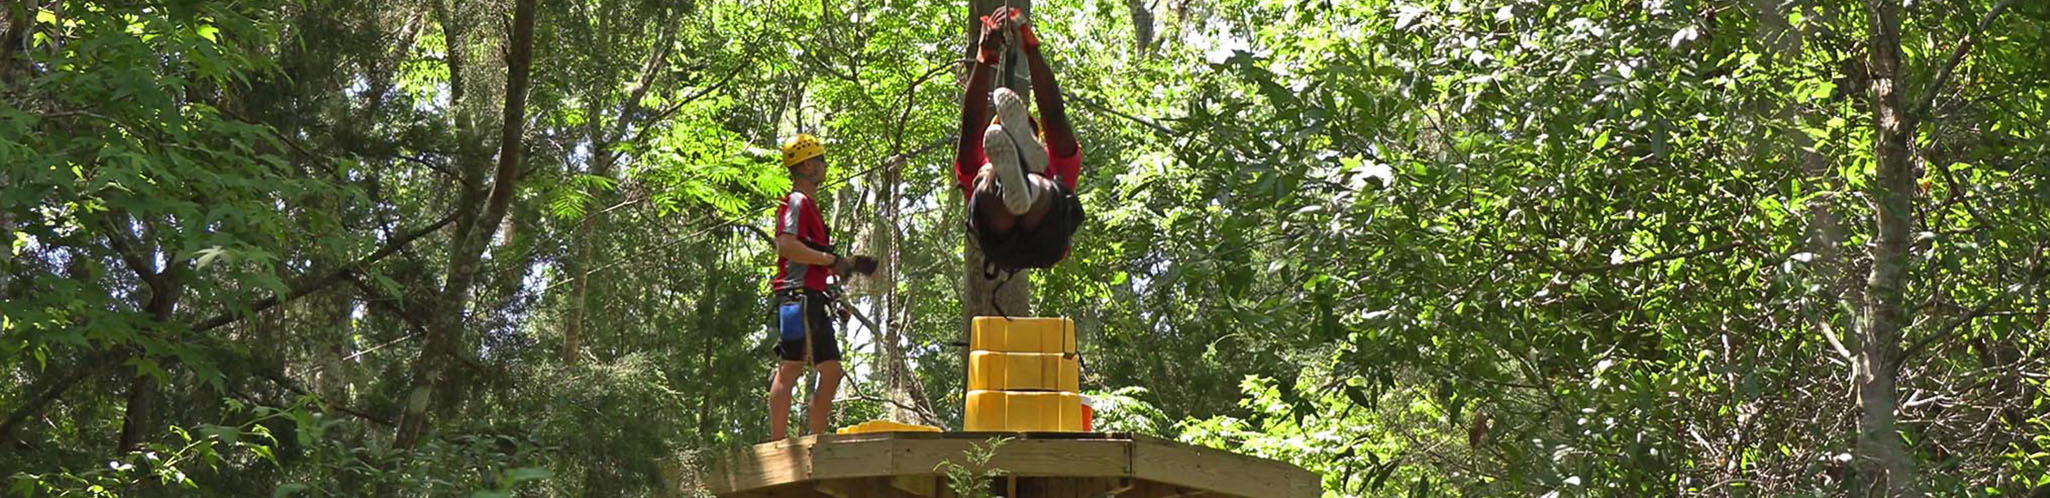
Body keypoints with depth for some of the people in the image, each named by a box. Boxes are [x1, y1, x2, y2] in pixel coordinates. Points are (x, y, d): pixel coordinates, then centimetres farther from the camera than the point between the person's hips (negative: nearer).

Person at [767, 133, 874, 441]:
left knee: (832, 372, 8)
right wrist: (834, 260, -17)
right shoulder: (797, 201, -7)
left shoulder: (809, 204, 25)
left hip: (811, 300, 10)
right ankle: (778, 446, -13)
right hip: (798, 296, -10)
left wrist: (849, 266, 18)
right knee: (790, 369, -12)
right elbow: (787, 246, -22)